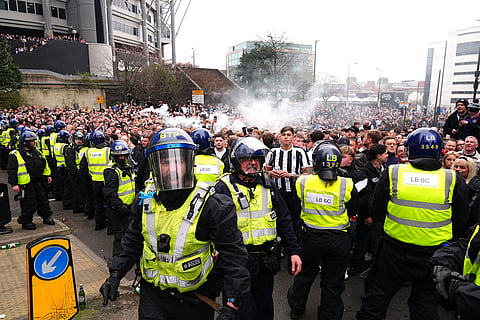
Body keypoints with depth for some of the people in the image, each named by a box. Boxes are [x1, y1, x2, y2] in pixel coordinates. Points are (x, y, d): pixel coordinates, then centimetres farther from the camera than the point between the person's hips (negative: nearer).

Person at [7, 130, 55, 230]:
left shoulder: (36, 152, 10)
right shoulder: (15, 155, -10)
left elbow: (44, 164, 20)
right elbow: (11, 171, -12)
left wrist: (47, 175, 18)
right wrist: (14, 184, -17)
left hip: (38, 182, 6)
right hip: (26, 185, -6)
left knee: (43, 201, 15)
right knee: (29, 205, 0)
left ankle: (47, 217, 29)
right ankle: (26, 222, 17)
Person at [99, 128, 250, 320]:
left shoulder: (212, 206, -23)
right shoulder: (145, 200, -6)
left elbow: (233, 255, -19)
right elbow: (133, 240, 11)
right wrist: (116, 274, 6)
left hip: (195, 301, -3)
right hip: (153, 294, 3)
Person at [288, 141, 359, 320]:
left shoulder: (303, 182, -14)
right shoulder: (347, 185, -16)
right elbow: (353, 211, -2)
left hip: (311, 237, 2)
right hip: (339, 239, -1)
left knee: (304, 275, 23)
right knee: (333, 284, 15)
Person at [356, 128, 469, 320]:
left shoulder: (392, 174, -11)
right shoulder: (454, 180, -8)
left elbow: (377, 214, -4)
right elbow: (460, 224, 2)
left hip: (394, 252, -1)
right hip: (433, 254, 2)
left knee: (377, 293, 15)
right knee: (425, 301, 20)